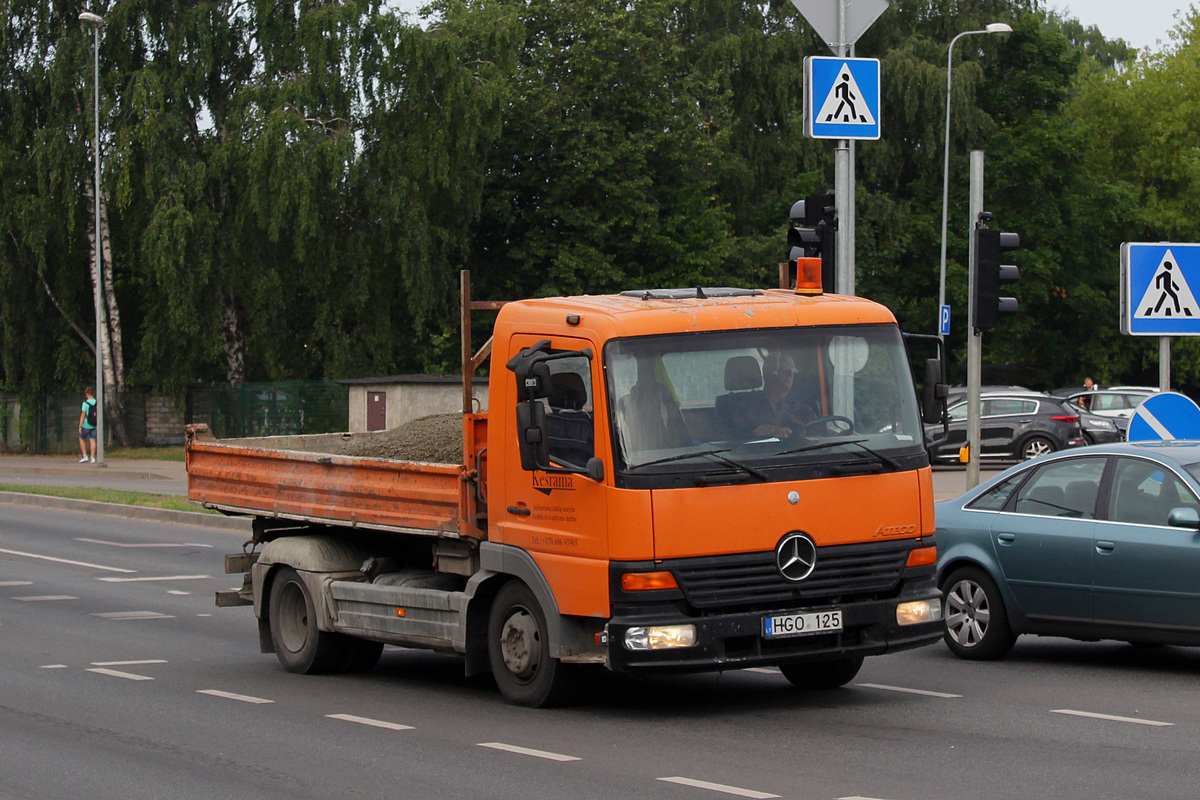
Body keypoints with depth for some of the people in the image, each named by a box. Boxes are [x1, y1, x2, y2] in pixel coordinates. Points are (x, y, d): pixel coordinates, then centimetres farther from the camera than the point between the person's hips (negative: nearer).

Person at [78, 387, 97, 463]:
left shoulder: (85, 403, -13)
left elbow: (83, 415, -15)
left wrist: (80, 426, -14)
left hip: (86, 425, -4)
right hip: (94, 425, 4)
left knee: (82, 439, 12)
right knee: (92, 440, 5)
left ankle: (85, 456, 5)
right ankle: (92, 457, 0)